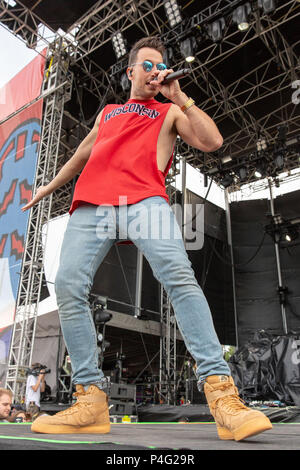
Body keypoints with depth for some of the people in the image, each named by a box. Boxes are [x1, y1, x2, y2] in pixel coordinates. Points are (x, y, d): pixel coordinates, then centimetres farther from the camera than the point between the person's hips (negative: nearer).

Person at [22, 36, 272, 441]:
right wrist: (49, 187, 49)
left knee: (179, 275, -28)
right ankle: (91, 402, -10)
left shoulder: (170, 112, 26)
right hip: (91, 204, 4)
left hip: (145, 201, -3)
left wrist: (179, 97, 10)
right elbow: (82, 155, 44)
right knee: (68, 287, -15)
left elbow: (212, 141, 10)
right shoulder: (107, 113, 36)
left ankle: (222, 395, -28)